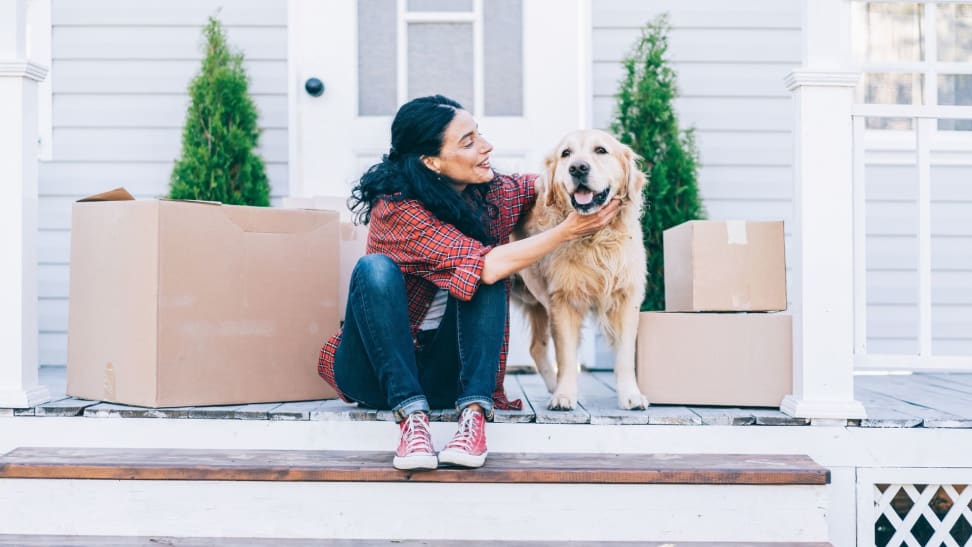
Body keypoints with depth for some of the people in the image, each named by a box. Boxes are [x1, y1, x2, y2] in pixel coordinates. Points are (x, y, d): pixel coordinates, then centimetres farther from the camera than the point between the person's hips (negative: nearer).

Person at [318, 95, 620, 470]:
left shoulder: (492, 195, -3)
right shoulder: (397, 209, -21)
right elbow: (487, 265, -30)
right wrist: (568, 231, -24)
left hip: (447, 372, 5)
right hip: (378, 366, -4)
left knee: (487, 280, -21)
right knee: (376, 268, -31)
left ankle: (474, 413, -32)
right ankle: (411, 416, -36)